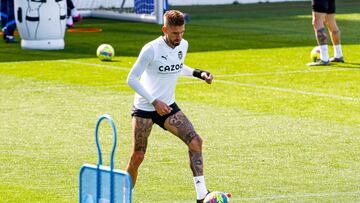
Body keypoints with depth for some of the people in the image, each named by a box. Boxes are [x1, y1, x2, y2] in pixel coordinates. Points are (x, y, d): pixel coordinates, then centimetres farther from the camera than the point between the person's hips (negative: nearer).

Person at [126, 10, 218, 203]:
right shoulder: (151, 49, -21)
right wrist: (154, 101, -25)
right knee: (137, 157, -5)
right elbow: (131, 79, -18)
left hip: (168, 106, 5)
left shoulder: (183, 45, -1)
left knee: (195, 141, -13)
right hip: (144, 108, -5)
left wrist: (199, 73, 4)